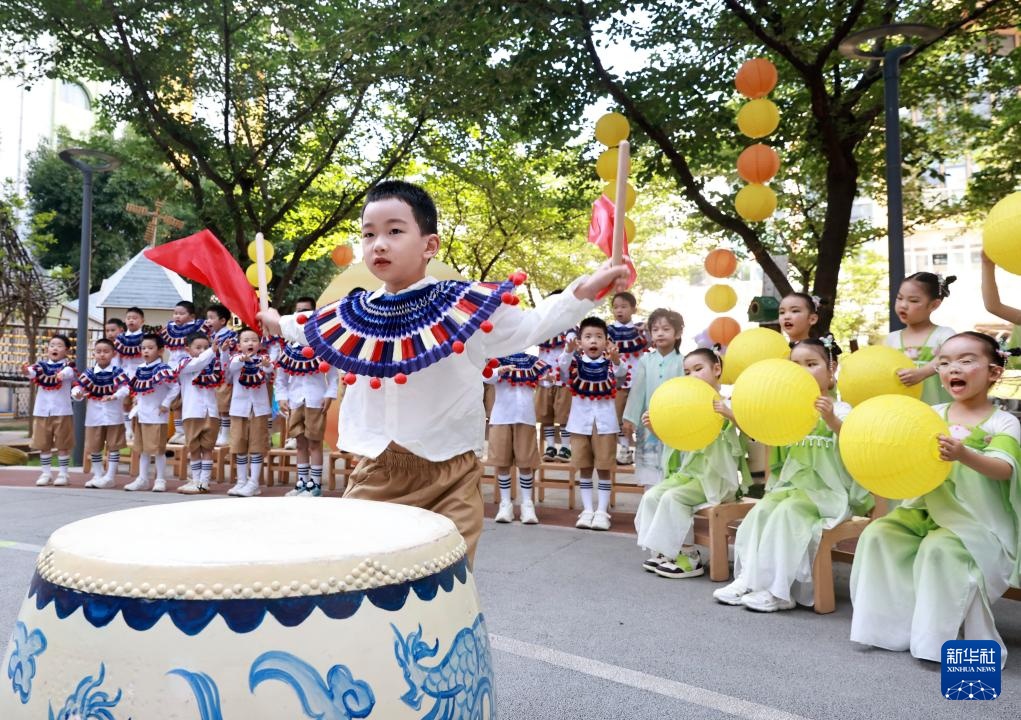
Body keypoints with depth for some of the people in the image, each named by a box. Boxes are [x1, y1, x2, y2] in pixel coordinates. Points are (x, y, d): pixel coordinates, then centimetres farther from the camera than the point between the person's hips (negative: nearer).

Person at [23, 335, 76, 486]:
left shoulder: (67, 365, -2)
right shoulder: (41, 365, 5)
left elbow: (68, 372, -26)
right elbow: (32, 371, -16)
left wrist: (60, 375, -50)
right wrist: (26, 370, -41)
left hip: (62, 411, -3)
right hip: (41, 411, 3)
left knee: (63, 444, 4)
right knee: (43, 444, 9)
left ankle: (62, 473, 12)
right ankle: (46, 473, 19)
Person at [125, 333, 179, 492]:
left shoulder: (163, 369, -14)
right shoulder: (140, 369, 7)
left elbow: (175, 388, -16)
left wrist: (165, 404, -16)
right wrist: (136, 399, 9)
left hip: (156, 415, -7)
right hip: (141, 413, 7)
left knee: (158, 448, -1)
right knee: (142, 448, 13)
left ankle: (160, 480, 9)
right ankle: (142, 479, 21)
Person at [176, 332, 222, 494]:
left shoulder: (212, 363, 9)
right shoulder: (185, 364, -1)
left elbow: (221, 376, -7)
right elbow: (198, 363, -19)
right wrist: (212, 351, -30)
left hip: (211, 412, 2)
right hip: (192, 412, -2)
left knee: (207, 448, 4)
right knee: (194, 448, 8)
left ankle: (204, 482, 7)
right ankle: (196, 480, 16)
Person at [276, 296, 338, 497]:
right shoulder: (289, 345, 8)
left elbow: (333, 372, -4)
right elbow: (281, 376, 11)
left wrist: (330, 394, -10)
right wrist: (281, 397, 3)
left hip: (316, 400, -4)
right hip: (294, 401, 4)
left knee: (314, 442, -1)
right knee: (300, 442, 11)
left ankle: (315, 484, 6)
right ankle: (302, 482, 19)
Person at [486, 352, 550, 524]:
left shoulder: (532, 361, 8)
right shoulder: (497, 359, 1)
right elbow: (486, 377, -16)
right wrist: (499, 371, -36)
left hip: (525, 417, 1)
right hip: (501, 418, -1)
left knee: (526, 462, 2)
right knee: (502, 462, 2)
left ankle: (526, 503, 11)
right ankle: (505, 503, 12)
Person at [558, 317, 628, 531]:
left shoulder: (609, 363, -2)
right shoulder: (575, 362, -1)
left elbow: (621, 372, -22)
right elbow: (562, 367, -21)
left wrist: (616, 360, -45)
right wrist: (568, 351, -42)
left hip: (605, 422, -1)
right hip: (580, 421, 1)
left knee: (604, 468, 3)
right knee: (584, 468, 8)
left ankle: (602, 511, 11)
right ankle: (587, 510, 16)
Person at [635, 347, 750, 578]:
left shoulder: (727, 402, -7)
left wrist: (729, 413, -35)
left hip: (717, 476, -7)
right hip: (688, 471, 7)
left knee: (673, 497, -25)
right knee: (651, 496, -8)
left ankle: (688, 556, -13)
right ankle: (663, 551, 0)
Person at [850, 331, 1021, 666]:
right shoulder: (932, 415, 9)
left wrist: (964, 455, -40)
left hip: (977, 520, -5)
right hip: (927, 509, 5)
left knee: (939, 549, -31)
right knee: (878, 535, -13)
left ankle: (943, 636, -13)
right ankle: (891, 623, -3)